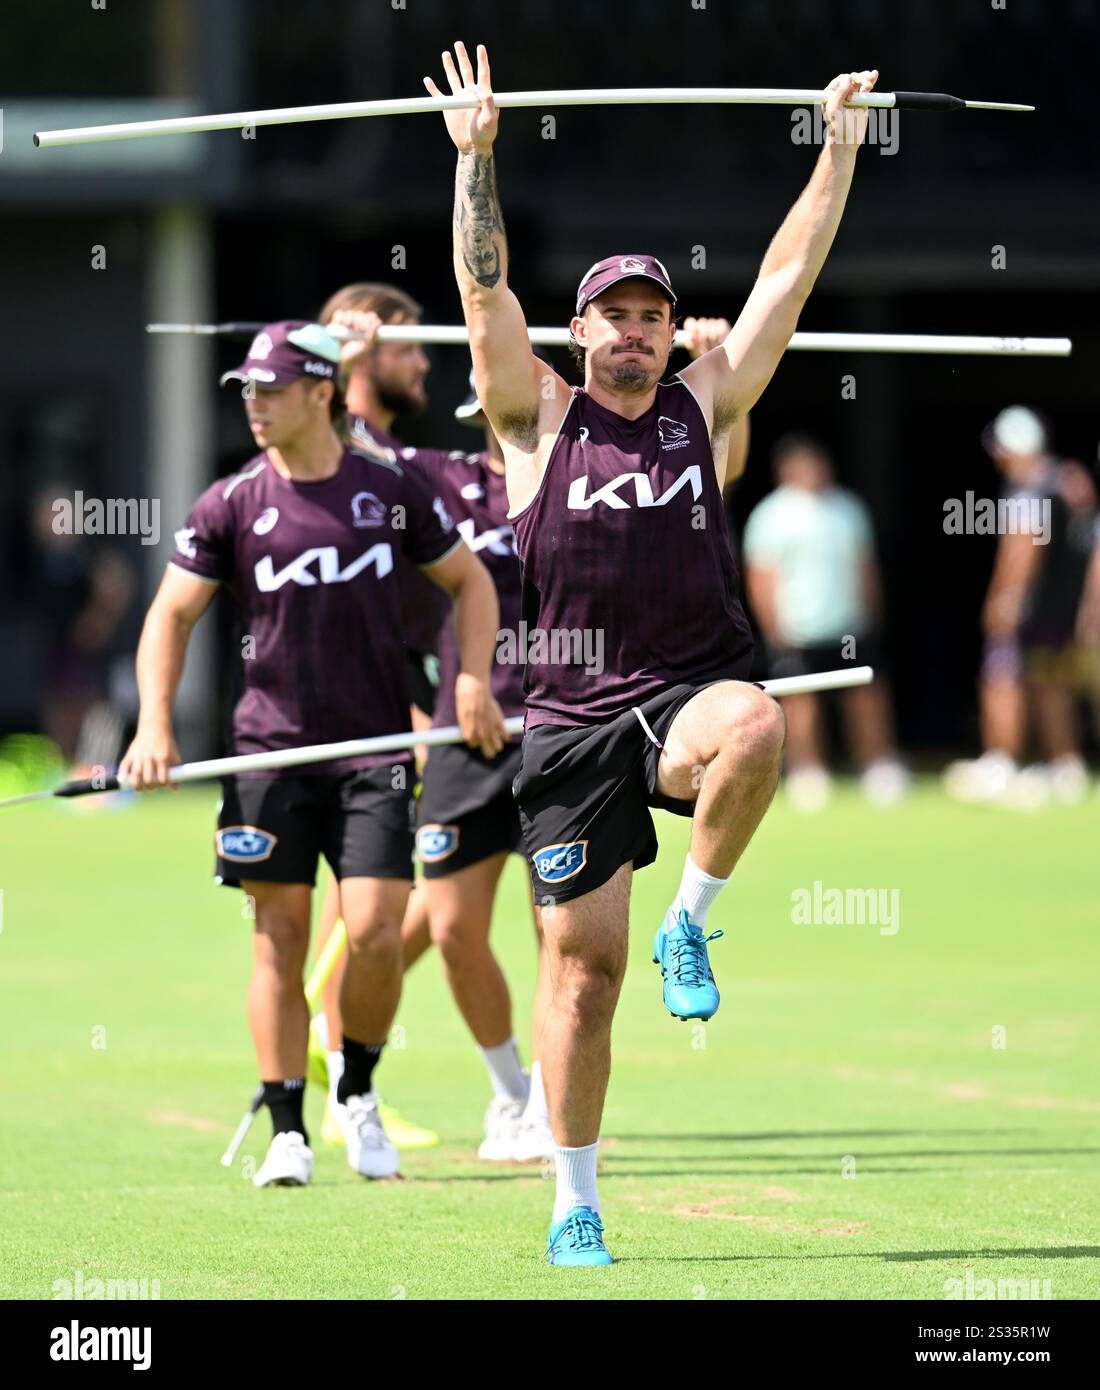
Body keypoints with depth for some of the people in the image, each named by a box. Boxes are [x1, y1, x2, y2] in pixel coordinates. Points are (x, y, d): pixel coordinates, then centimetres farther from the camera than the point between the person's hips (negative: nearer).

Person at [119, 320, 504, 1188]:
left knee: (375, 933, -9)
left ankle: (360, 1095, 15)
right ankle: (287, 1132, 5)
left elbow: (469, 579, 15)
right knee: (281, 935, -1)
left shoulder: (390, 491, 2)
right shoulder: (233, 505, 1)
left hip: (376, 747, 0)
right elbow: (173, 612, 5)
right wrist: (155, 726, -8)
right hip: (272, 751, 0)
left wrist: (474, 680, 2)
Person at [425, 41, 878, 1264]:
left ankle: (691, 921, -13)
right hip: (573, 716, 0)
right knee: (583, 966, 0)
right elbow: (484, 287, -4)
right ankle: (574, 1204, 11)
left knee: (754, 730, -38)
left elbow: (789, 271, 8)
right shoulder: (541, 419, 5)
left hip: (691, 689, 1)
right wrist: (476, 152, -10)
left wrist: (841, 146, 6)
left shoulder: (704, 403, 9)